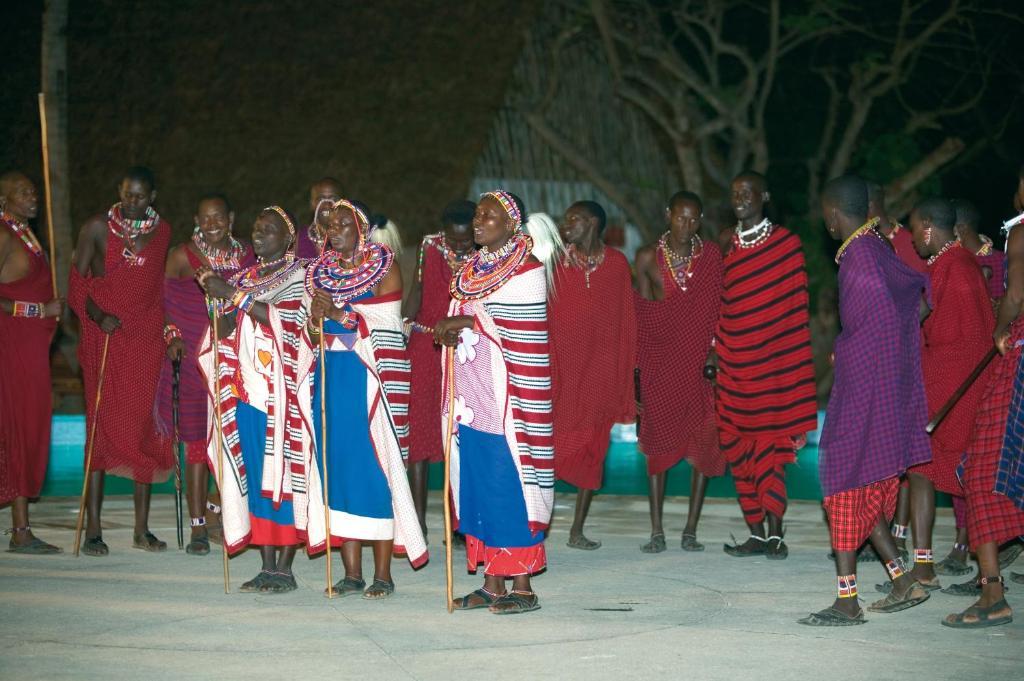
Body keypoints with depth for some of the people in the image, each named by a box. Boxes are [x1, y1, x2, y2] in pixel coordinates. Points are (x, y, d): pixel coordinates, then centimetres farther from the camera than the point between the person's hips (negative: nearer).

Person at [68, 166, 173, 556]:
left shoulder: (162, 232, 10)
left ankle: (142, 528, 8)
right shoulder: (97, 228, 0)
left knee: (145, 426, 1)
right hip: (104, 338, -3)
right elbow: (77, 282, -1)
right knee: (103, 425, -6)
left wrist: (169, 330, 5)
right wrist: (98, 315, -17)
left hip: (146, 340, 3)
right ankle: (93, 530, -4)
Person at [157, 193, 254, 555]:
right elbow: (166, 302, 4)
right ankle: (198, 526, -2)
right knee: (197, 437, -4)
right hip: (194, 358, -3)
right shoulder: (181, 256, 0)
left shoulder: (246, 255, 9)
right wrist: (173, 337, -8)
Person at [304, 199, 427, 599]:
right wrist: (316, 318, -5)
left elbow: (387, 326, -8)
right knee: (337, 465, 1)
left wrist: (341, 314, -18)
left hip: (371, 378, -5)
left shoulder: (383, 267, 1)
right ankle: (352, 573, 7)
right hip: (332, 378, 5)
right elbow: (313, 336, 16)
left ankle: (383, 574, -2)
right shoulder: (320, 271, 15)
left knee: (375, 466, -7)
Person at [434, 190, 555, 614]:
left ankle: (522, 587, 1)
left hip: (505, 398, -7)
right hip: (471, 399, 7)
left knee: (511, 487, -6)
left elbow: (519, 326, -15)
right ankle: (492, 584, 13)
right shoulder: (473, 269, 16)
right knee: (478, 488, 7)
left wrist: (465, 321, -12)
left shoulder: (526, 269, -6)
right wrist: (450, 331, -3)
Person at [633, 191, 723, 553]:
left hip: (700, 359, 0)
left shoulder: (712, 256, 2)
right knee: (659, 442, 0)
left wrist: (714, 356, -8)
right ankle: (656, 532, 3)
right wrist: (638, 366, 1)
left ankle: (691, 530, 4)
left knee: (704, 443, -2)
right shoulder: (649, 258, 2)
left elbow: (717, 309, 2)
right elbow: (642, 316, 4)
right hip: (660, 361, 0)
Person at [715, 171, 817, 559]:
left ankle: (774, 531, -4)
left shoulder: (785, 243, 0)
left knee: (770, 445, -7)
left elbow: (795, 305, -1)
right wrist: (715, 351, 11)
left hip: (772, 362, -5)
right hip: (734, 364, 5)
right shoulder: (729, 247, 14)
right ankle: (758, 533, 8)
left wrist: (794, 362, -6)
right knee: (738, 447, 2)